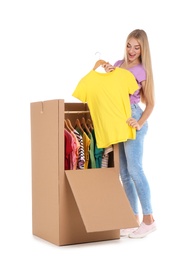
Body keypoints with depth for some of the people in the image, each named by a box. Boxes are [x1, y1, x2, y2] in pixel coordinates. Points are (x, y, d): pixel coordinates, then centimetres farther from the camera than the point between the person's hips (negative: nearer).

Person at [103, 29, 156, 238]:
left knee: (134, 169, -13)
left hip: (133, 119, -6)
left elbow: (150, 103, -1)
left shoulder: (142, 71, -4)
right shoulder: (118, 64, 12)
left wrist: (140, 123, -16)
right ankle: (134, 218, 11)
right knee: (124, 173, 5)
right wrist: (108, 73, -2)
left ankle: (148, 219, -6)